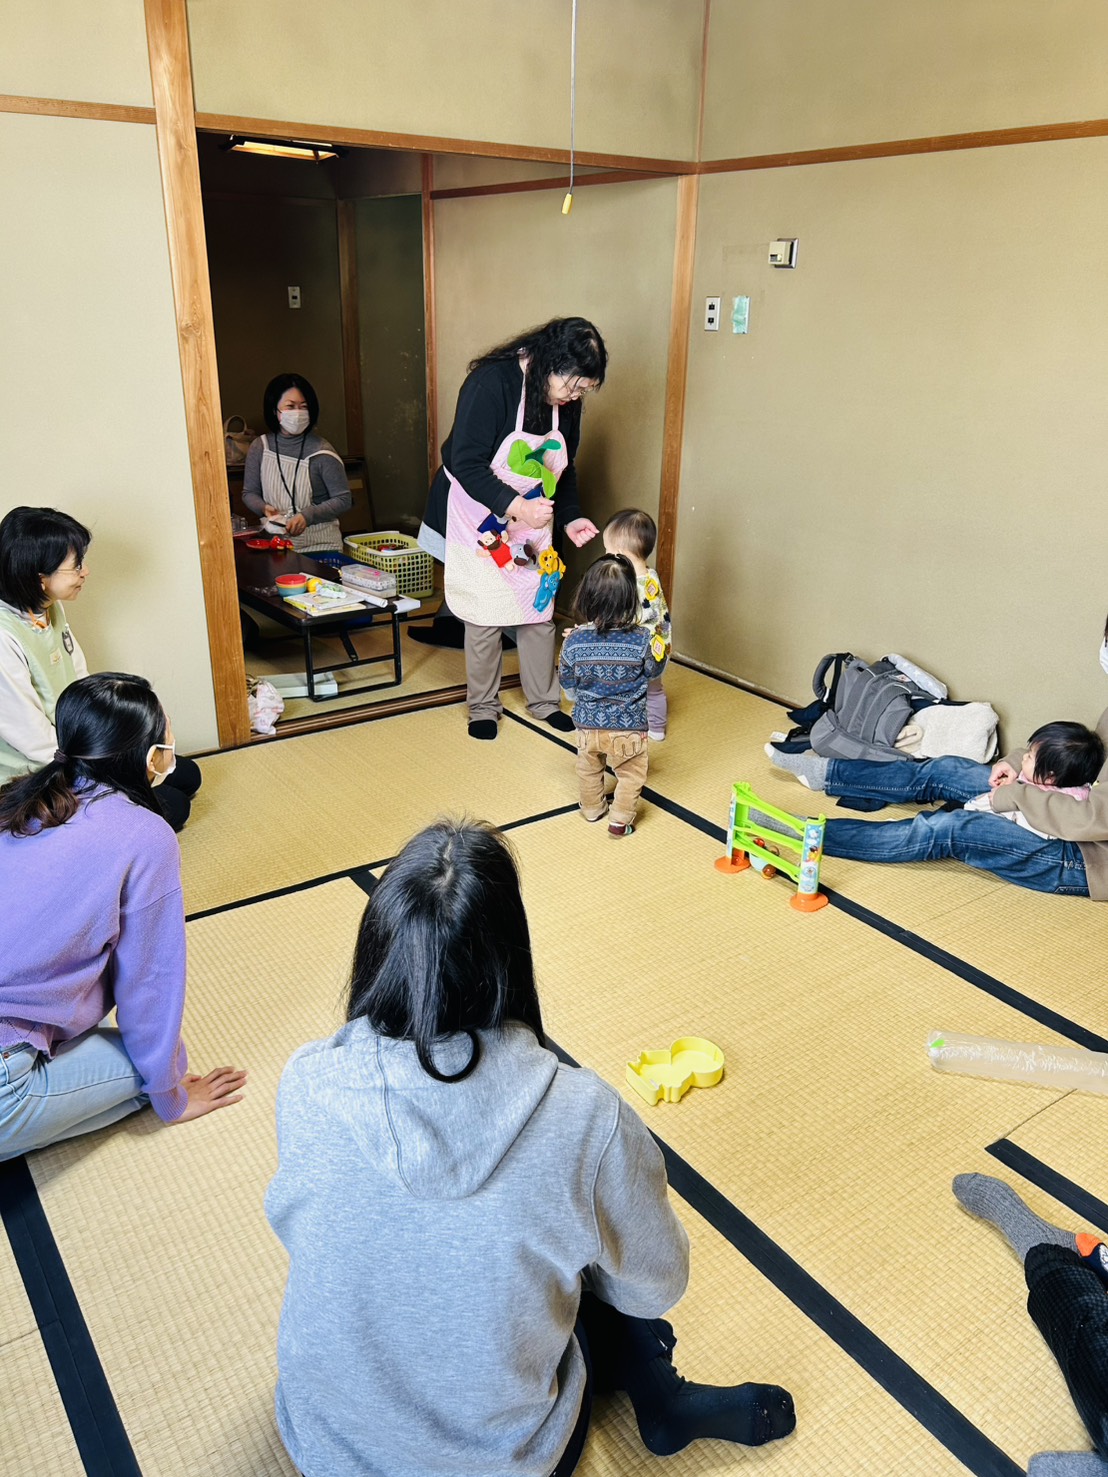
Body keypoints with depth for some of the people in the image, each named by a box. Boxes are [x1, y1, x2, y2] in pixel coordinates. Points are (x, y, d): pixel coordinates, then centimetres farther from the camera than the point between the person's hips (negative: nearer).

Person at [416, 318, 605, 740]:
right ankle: (482, 707, 18)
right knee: (485, 616, -1)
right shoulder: (491, 382, -24)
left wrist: (570, 517, -3)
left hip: (532, 522, 6)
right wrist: (514, 506, -37)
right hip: (480, 520, -6)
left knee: (539, 610, 7)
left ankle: (543, 701, 24)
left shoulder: (566, 402, -2)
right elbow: (467, 464, -27)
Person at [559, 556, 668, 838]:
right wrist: (660, 651, 15)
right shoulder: (642, 639, -20)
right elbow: (654, 671, -2)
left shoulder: (574, 640, -16)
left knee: (588, 769, 27)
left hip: (588, 723, 2)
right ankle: (620, 820, 25)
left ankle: (593, 809, 44)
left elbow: (567, 682, -3)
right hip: (628, 727, -2)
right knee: (630, 774, 20)